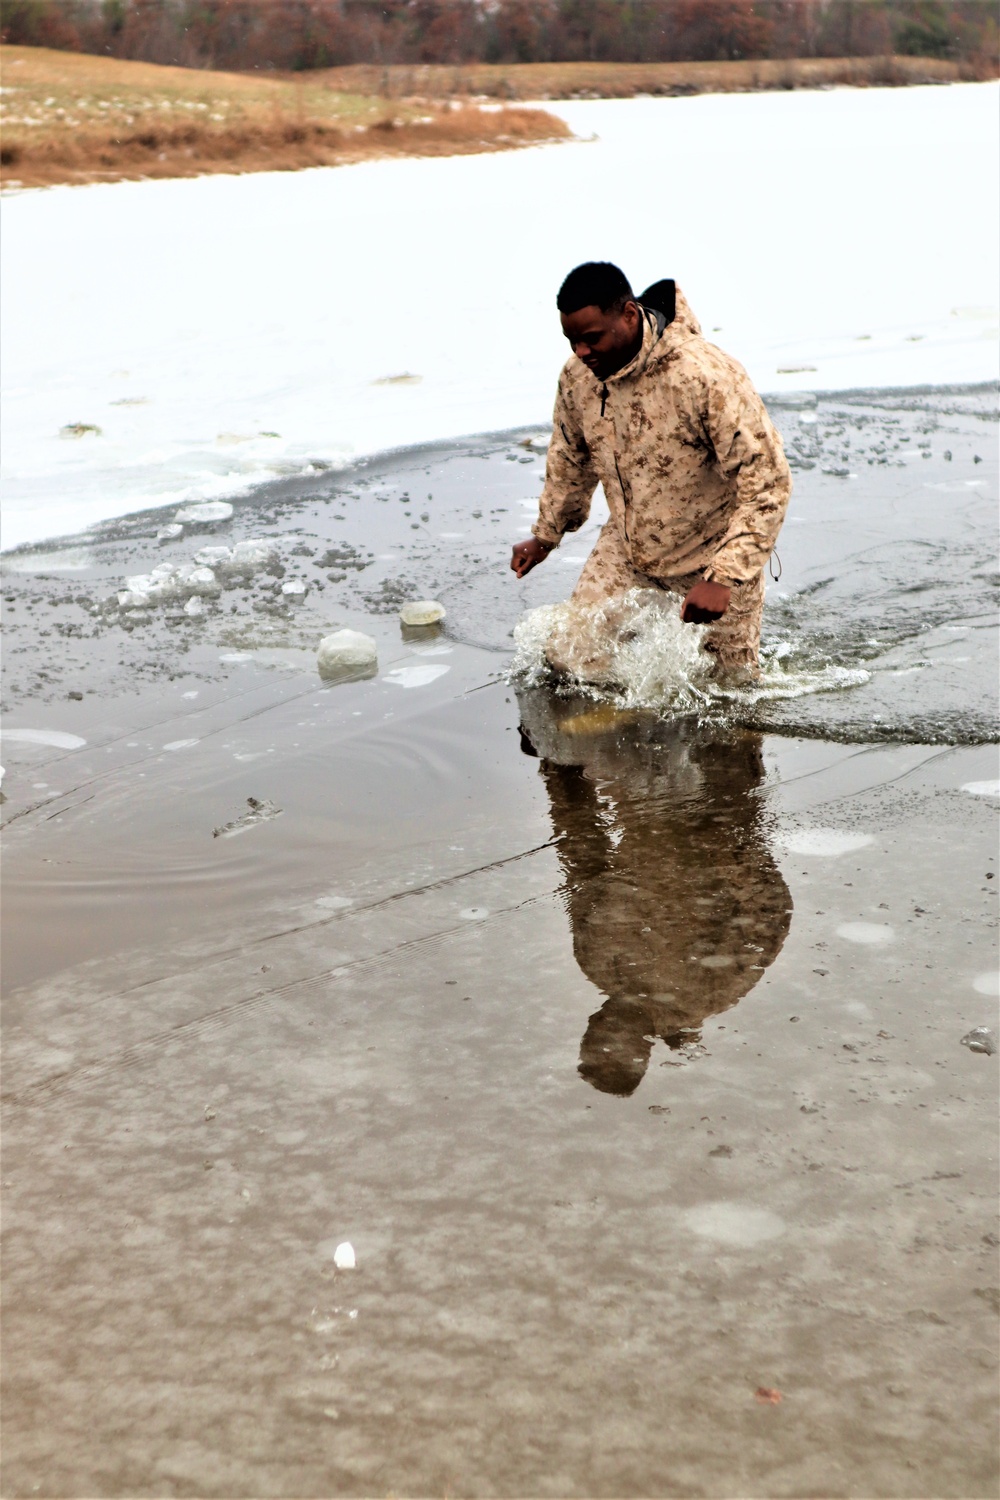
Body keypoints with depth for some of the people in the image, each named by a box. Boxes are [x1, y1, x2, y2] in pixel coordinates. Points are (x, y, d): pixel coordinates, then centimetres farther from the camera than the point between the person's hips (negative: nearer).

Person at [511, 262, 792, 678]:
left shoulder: (706, 377, -31)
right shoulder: (577, 375, -12)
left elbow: (767, 483, -29)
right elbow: (570, 458, 11)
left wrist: (724, 578, -36)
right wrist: (546, 535, 21)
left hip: (712, 552, -5)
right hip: (626, 549, 5)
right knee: (569, 658, 0)